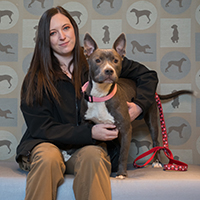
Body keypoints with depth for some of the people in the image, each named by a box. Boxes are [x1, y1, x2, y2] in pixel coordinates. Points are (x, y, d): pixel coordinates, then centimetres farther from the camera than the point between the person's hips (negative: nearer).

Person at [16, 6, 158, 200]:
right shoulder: (35, 79, 1)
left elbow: (147, 75, 11)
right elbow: (41, 128, -6)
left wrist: (139, 105, -8)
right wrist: (89, 132, -16)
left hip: (88, 147, 1)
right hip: (49, 145, 0)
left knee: (93, 156, -34)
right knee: (47, 156, -34)